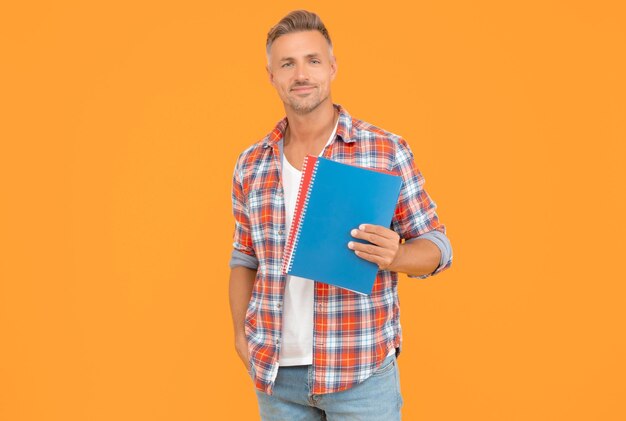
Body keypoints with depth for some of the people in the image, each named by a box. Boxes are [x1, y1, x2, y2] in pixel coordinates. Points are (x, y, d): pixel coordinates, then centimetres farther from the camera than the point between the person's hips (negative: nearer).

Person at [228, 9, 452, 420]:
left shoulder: (388, 152, -6)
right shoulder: (251, 165, 5)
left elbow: (437, 246, -2)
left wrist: (395, 256, -23)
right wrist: (242, 335, 1)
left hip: (363, 370, -3)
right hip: (276, 371, 3)